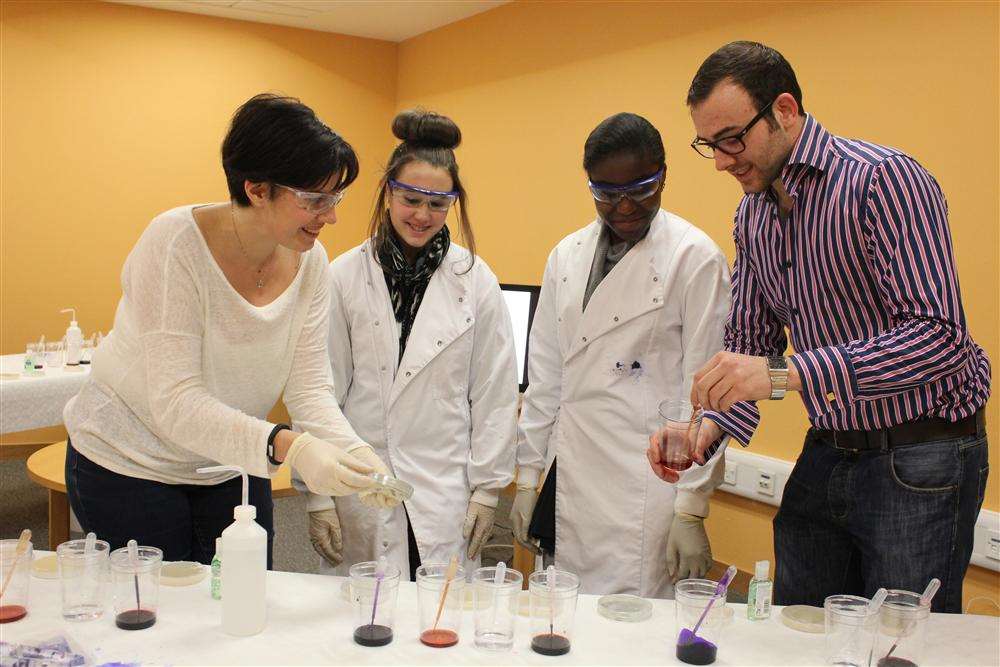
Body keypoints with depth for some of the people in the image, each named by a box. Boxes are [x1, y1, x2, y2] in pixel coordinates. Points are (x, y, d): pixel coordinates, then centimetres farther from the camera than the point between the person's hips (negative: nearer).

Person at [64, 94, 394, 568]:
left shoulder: (308, 262, -10)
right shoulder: (175, 244, -26)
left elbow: (309, 388, -11)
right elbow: (176, 404, -31)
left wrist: (354, 452, -29)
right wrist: (287, 447, -43)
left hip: (232, 466, 5)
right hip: (130, 464, -4)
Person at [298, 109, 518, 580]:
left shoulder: (476, 281, 1)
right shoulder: (343, 277, -1)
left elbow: (495, 391, 4)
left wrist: (487, 487, 3)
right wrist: (317, 493, 0)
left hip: (445, 495, 0)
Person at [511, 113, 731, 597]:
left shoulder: (696, 258, -6)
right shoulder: (567, 255, 11)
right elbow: (544, 373, 13)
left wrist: (691, 510, -9)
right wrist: (528, 478, 12)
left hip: (647, 498, -5)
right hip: (568, 488, 5)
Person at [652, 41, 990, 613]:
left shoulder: (885, 179, -18)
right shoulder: (753, 215, 6)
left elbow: (939, 336, -26)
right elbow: (751, 344, 11)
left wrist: (784, 374, -34)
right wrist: (709, 429, -8)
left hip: (920, 458, -7)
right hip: (826, 455, 7)